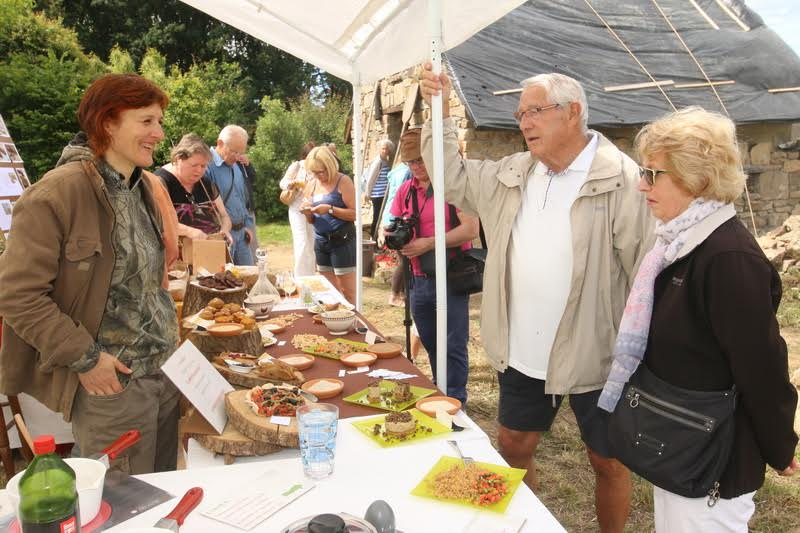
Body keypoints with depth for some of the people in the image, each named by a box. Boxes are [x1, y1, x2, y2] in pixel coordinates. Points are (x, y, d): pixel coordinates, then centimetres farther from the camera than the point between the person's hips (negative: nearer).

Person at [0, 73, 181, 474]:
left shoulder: (145, 189, 9)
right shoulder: (56, 195, -17)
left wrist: (166, 332, 13)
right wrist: (83, 358, -16)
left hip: (166, 370, 7)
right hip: (111, 383, -7)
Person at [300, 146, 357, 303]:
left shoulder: (343, 182, -8)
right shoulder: (311, 184, 11)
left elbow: (355, 213, -14)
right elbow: (311, 220, 16)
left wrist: (330, 209, -21)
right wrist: (307, 212, -5)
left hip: (342, 240, -7)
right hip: (320, 241, 7)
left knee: (348, 292, -3)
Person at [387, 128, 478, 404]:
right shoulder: (405, 190, 11)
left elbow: (471, 229, -18)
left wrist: (428, 244, -22)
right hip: (418, 280, 6)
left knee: (454, 347, 1)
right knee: (430, 345, 17)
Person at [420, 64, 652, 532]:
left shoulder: (621, 179, -14)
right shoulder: (513, 174, 5)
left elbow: (646, 271, -15)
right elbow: (453, 179, 15)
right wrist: (441, 113, 5)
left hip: (595, 357, -5)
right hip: (523, 354, 6)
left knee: (609, 463, 14)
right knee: (514, 448, 19)